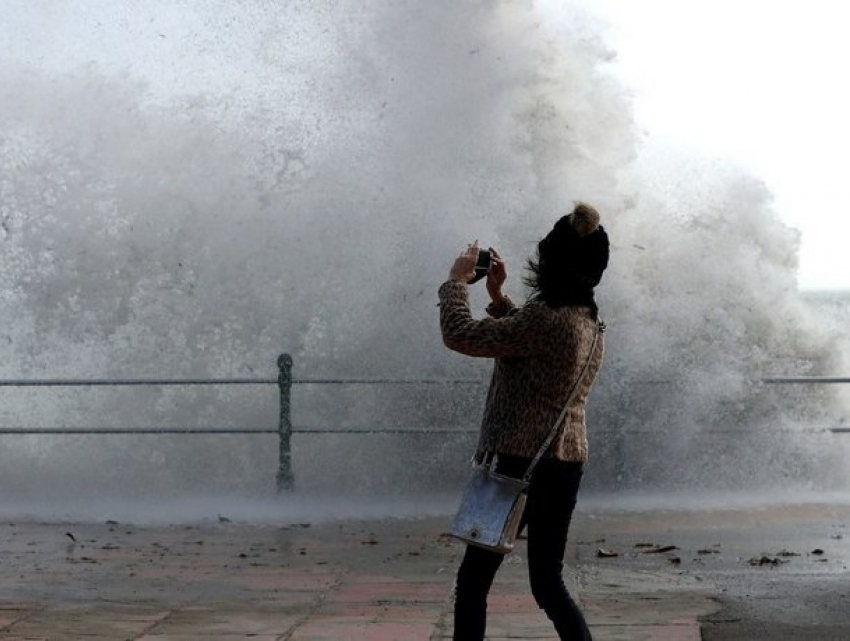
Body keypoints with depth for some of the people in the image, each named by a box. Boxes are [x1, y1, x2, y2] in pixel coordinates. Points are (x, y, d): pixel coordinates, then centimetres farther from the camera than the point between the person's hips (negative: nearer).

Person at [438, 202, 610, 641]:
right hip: (568, 463, 8)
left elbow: (460, 335, -17)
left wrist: (457, 281, -2)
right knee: (547, 583, 14)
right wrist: (498, 297, 21)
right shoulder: (589, 325, 10)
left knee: (472, 580, 2)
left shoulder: (546, 320, -18)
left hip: (524, 465, -8)